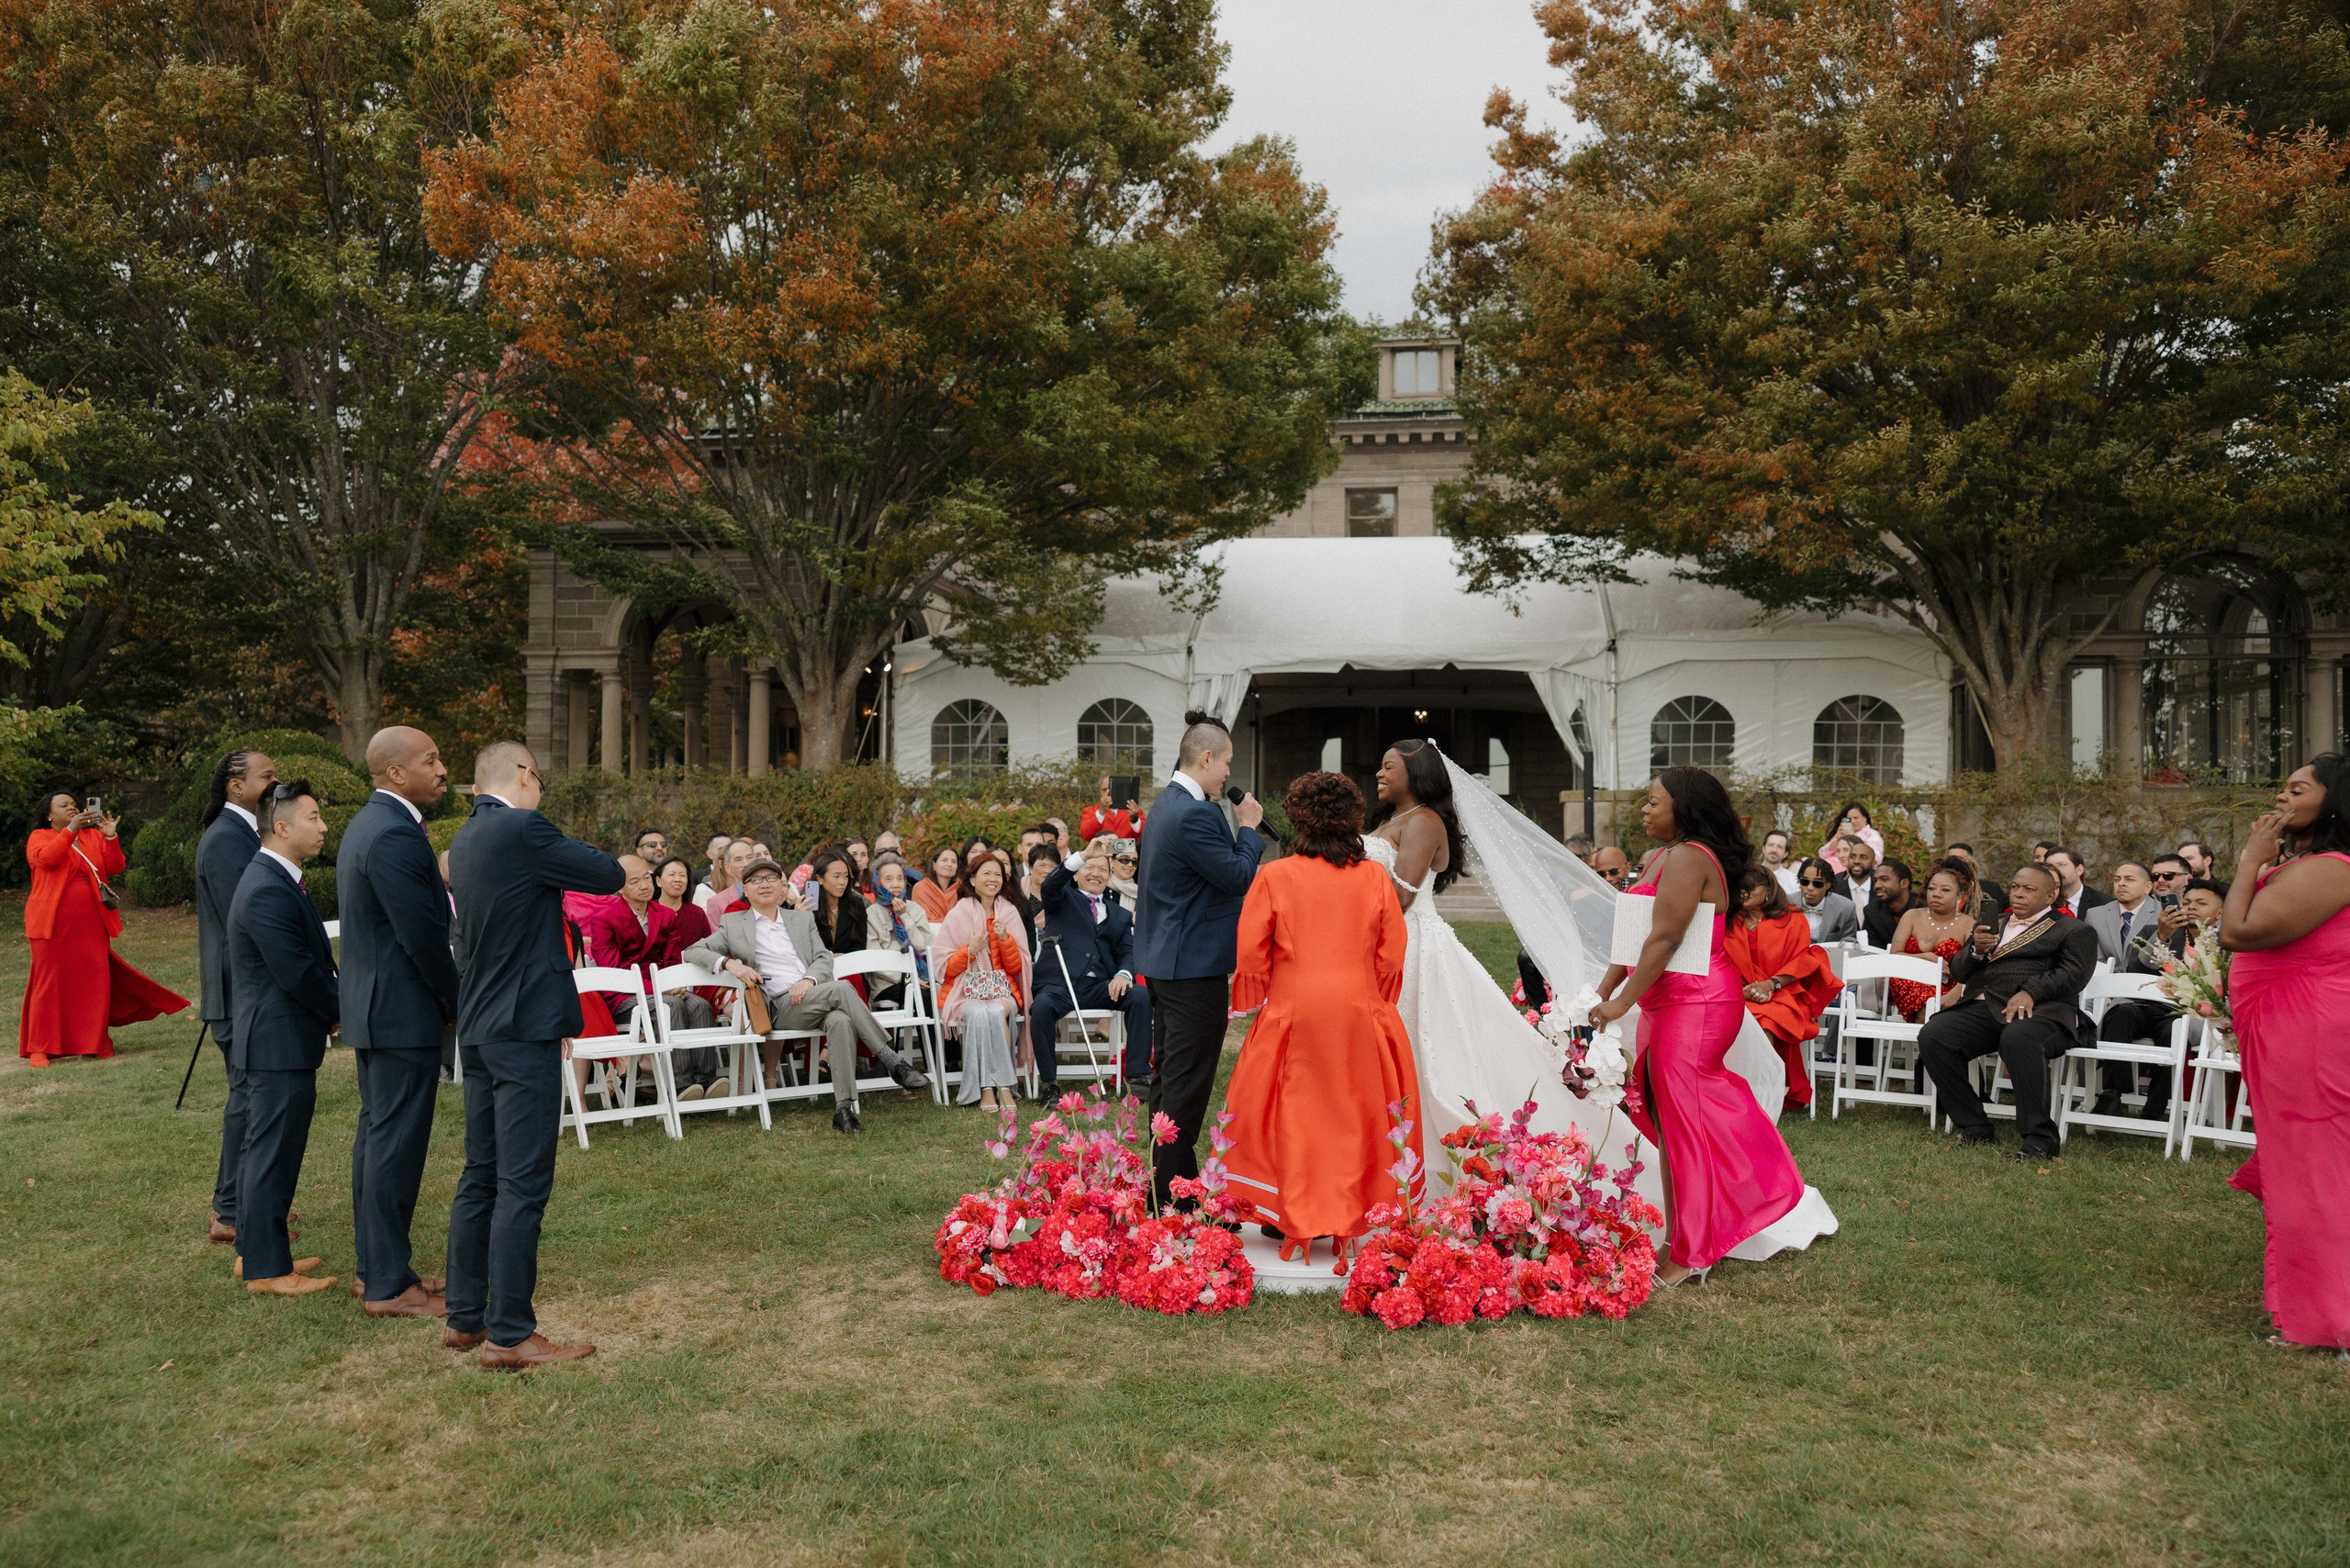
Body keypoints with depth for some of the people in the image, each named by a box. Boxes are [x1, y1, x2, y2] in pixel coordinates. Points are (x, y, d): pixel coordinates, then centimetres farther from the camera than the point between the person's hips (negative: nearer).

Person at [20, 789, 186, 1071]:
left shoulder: (93, 837, 13)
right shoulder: (40, 837, 3)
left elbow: (115, 867, 2)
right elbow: (46, 858, -19)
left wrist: (110, 837, -12)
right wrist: (70, 830, -23)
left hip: (91, 924, 3)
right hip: (53, 925, -3)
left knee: (95, 981, 2)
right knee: (50, 983, -3)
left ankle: (96, 1041, 12)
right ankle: (39, 1047, 2)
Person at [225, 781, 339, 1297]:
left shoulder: (274, 881, 12)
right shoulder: (268, 892, -22)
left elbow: (312, 960, 15)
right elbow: (299, 974, -23)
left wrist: (335, 1009, 6)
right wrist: (343, 1015, -9)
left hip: (271, 1040, 11)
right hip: (282, 1044, -11)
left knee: (262, 1151, 18)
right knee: (273, 1154, -2)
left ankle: (254, 1250, 29)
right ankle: (267, 1268, 6)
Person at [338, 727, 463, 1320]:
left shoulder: (366, 825, 13)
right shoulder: (397, 836, -21)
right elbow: (425, 936, -21)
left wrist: (444, 1001, 14)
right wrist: (455, 1005, -7)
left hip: (371, 1006, 11)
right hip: (404, 1014, -11)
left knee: (377, 1134, 17)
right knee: (396, 1144, -4)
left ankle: (373, 1266, 27)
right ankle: (389, 1286, 3)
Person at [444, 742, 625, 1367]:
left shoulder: (467, 839, 13)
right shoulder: (524, 830, -16)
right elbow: (612, 876, -8)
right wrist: (568, 850, 10)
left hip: (480, 1027, 10)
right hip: (525, 1027, -10)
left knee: (480, 1176, 15)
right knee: (522, 1185, -5)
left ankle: (465, 1317, 22)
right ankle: (510, 1334, -1)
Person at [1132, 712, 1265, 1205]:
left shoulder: (1167, 804, 12)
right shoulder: (1195, 814, -22)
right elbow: (1238, 876, -17)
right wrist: (1248, 827, -5)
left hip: (1164, 960, 11)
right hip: (1195, 965, -11)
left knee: (1168, 1072, 17)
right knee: (1188, 1079, -4)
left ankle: (1167, 1174, 28)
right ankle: (1173, 1185, 1)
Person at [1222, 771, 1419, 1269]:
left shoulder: (1273, 877, -5)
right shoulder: (1375, 877, 0)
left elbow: (1249, 956, -3)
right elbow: (1391, 957, 2)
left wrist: (1255, 1004, 15)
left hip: (1292, 1015, -1)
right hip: (1359, 1015, 1)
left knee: (1293, 1117, 12)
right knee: (1353, 1117, 11)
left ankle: (1293, 1226, 18)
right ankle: (1351, 1225, 15)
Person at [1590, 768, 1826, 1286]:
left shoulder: (1687, 858, -14)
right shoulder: (1660, 860, 17)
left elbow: (1663, 939, -21)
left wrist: (1622, 1001, -20)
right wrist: (1601, 994, 10)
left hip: (1695, 1005, -10)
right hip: (1669, 1006, 10)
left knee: (1685, 1126, -3)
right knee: (1670, 1122, 12)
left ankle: (1688, 1254, 5)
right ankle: (1681, 1240, 21)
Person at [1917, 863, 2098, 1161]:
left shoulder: (2073, 930, 14)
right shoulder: (1994, 924, 30)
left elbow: (2074, 974, -4)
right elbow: (1957, 970, 25)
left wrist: (2030, 991, -21)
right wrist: (1976, 951, 1)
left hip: (2038, 1010, -5)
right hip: (1983, 1008, 5)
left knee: (2018, 1038, -40)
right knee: (1932, 1035, -23)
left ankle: (2039, 1140, -33)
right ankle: (1974, 1128, -13)